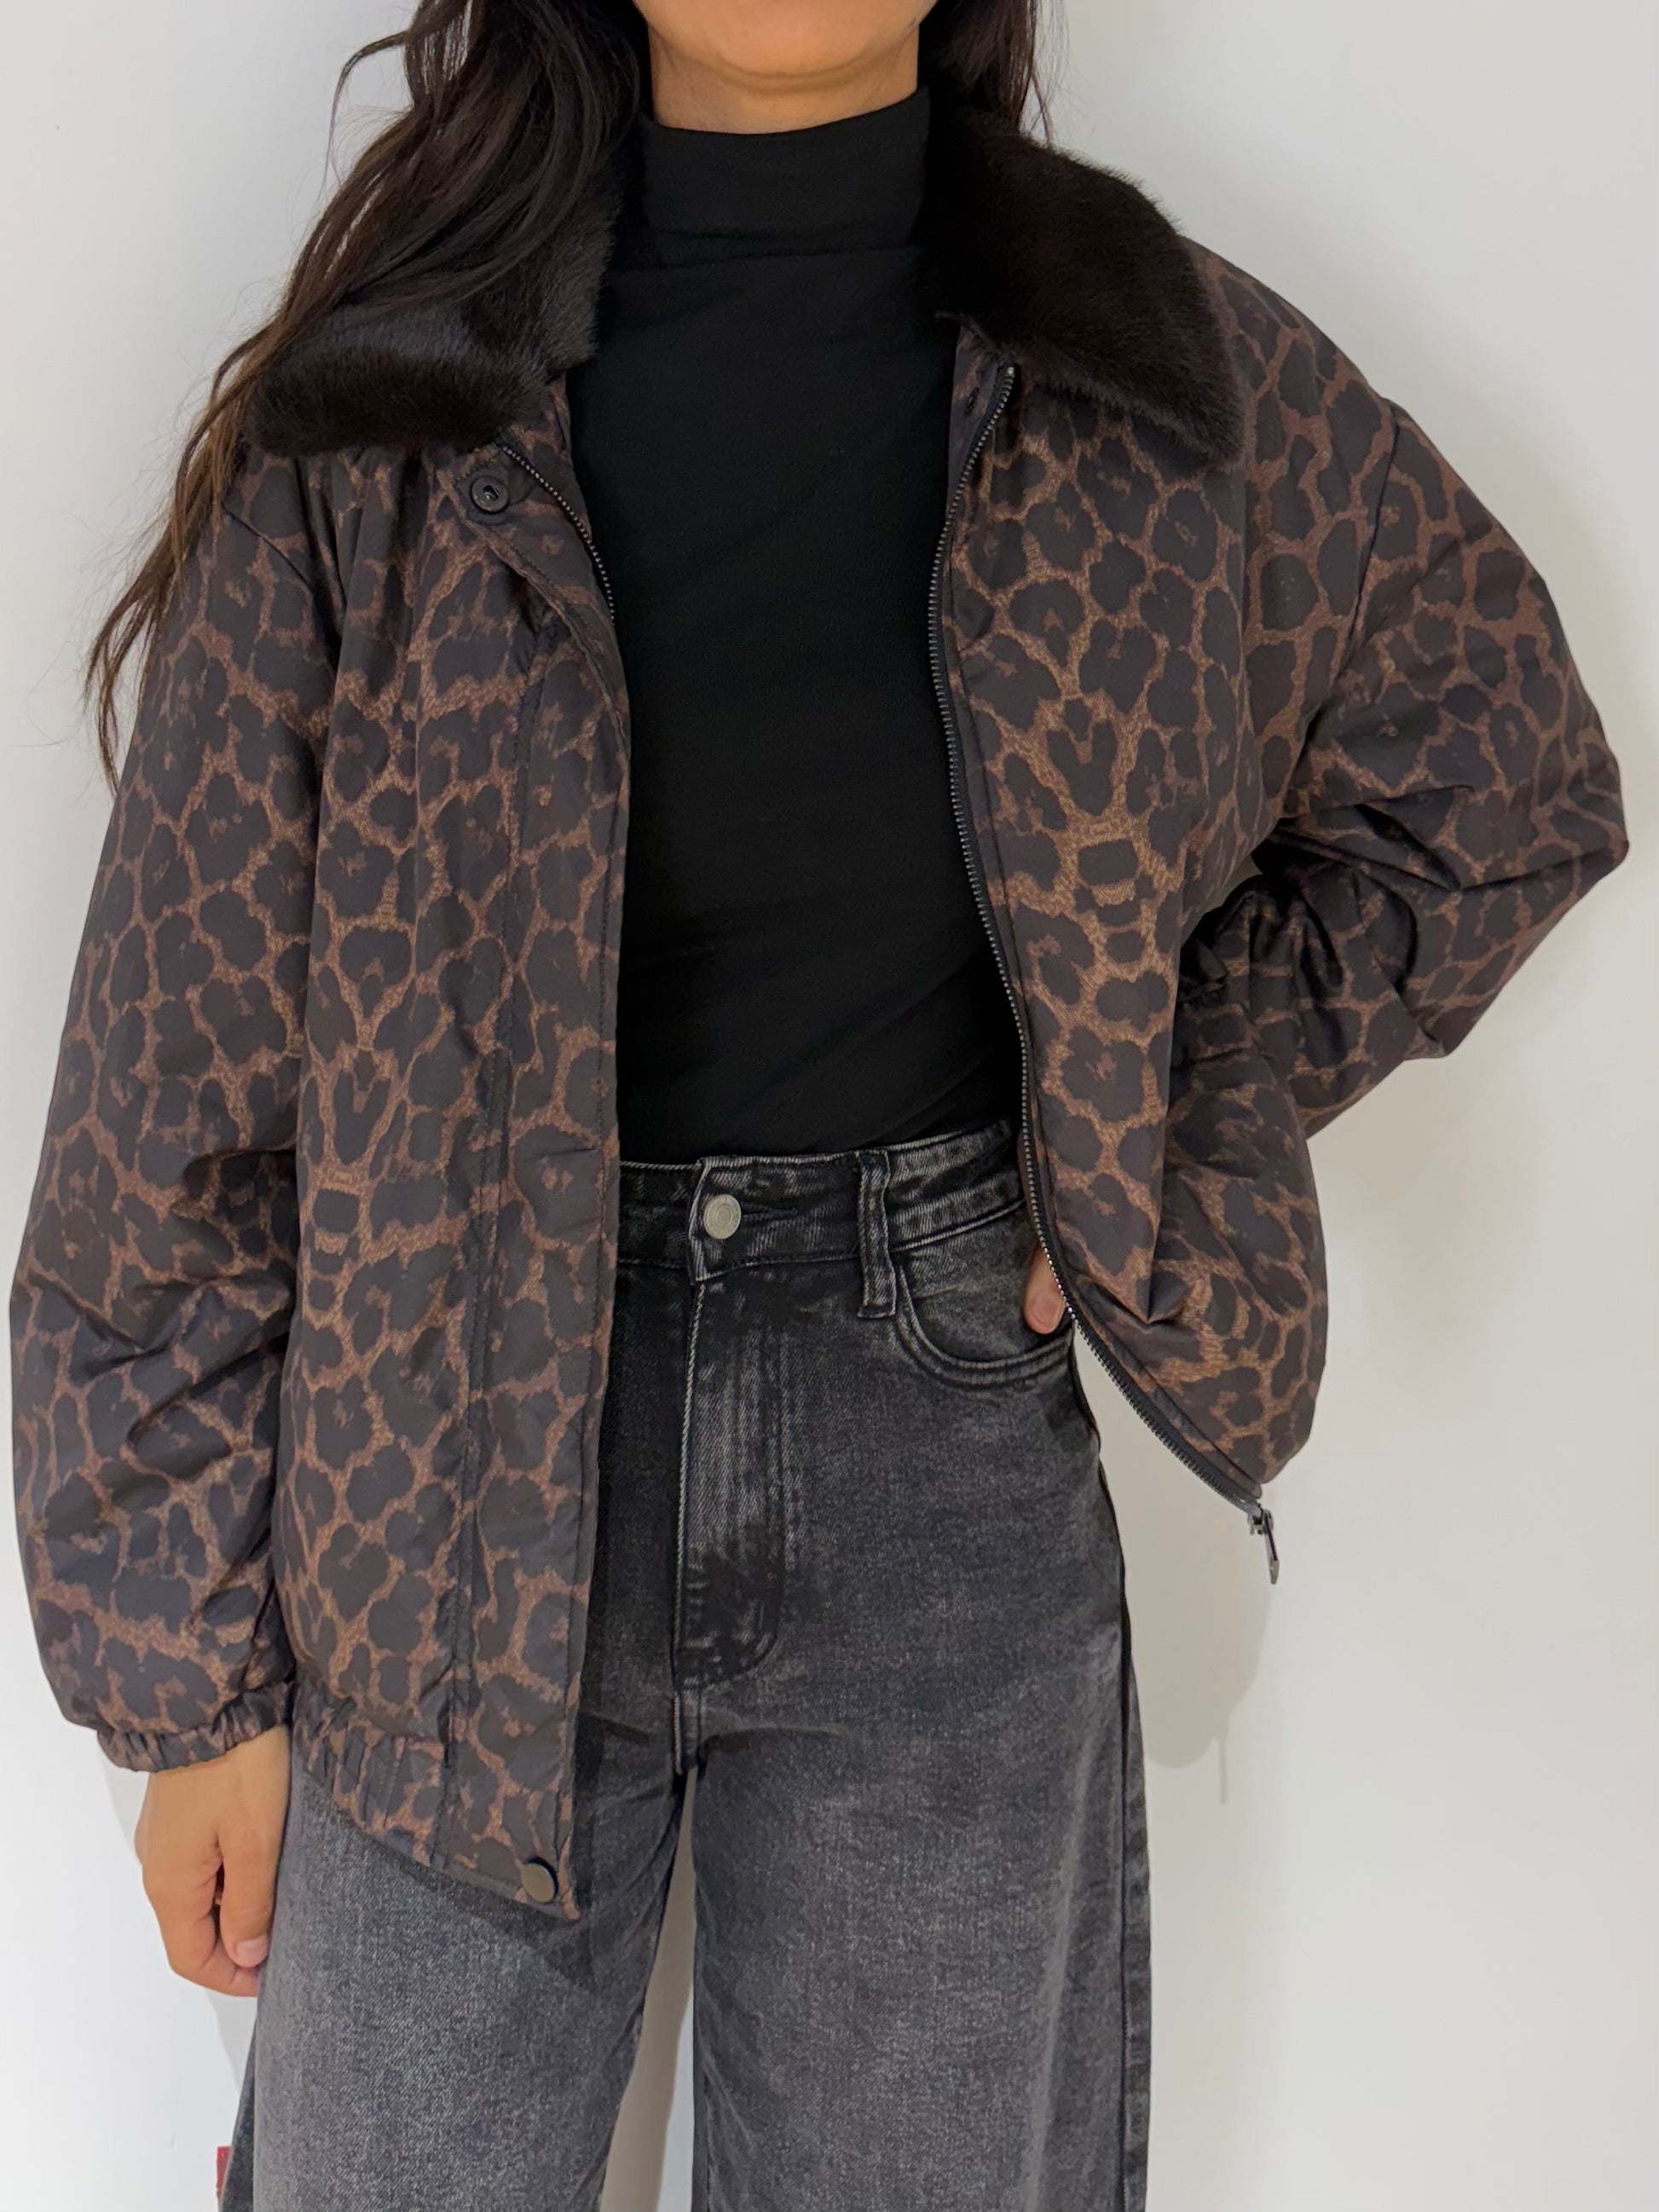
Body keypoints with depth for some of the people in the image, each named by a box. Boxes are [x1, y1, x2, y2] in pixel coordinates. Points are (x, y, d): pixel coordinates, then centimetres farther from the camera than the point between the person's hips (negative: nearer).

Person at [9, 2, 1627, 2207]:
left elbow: (1505, 796, 13)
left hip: (945, 1470, 2)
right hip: (466, 1472, -1)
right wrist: (194, 1672, -1)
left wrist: (1172, 1131, 1)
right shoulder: (374, 417, -7)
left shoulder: (1161, 379, -4)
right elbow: (184, 1084, -3)